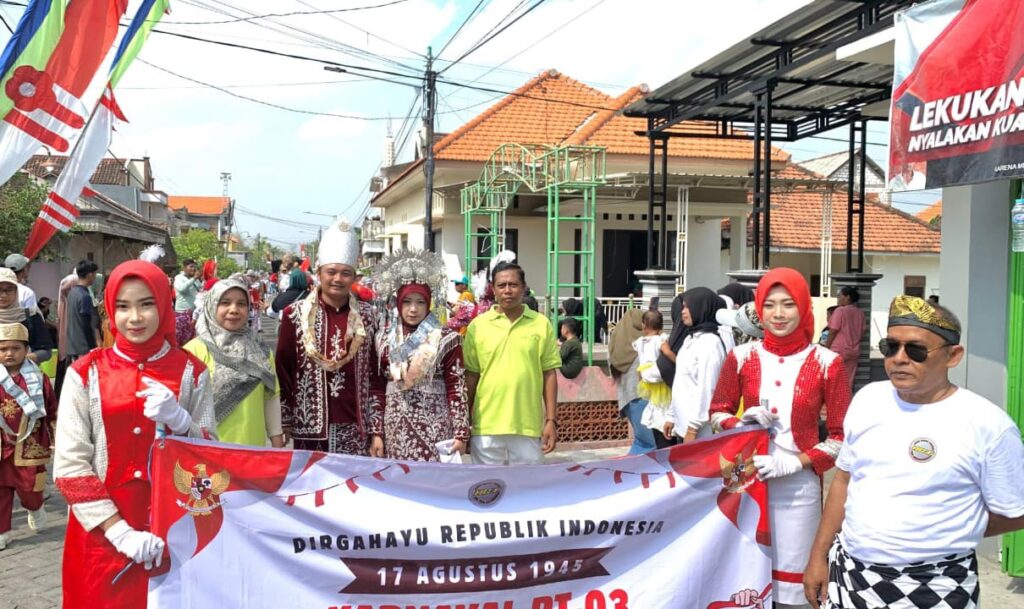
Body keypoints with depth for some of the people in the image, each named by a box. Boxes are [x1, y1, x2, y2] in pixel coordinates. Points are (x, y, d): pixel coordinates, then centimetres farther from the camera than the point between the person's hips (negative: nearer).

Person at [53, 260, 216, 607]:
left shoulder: (191, 372, -1)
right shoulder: (85, 373, -3)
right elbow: (69, 464, -7)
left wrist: (178, 419, -20)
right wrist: (121, 532, -15)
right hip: (100, 534, 0)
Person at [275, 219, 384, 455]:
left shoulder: (366, 316, 3)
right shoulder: (295, 314, -1)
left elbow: (376, 375, 3)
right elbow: (282, 370, 3)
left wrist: (377, 430, 0)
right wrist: (285, 421, 1)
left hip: (356, 429, 1)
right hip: (310, 427, -1)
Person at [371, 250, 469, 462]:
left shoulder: (446, 338, -4)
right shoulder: (385, 337, 8)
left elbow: (457, 388, -6)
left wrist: (461, 433, -9)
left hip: (434, 425, -3)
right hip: (395, 425, 3)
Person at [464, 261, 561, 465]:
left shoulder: (541, 324, 2)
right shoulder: (478, 326, 2)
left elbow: (549, 374, 5)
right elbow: (471, 376, 6)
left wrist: (551, 420, 1)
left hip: (528, 426, 0)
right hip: (486, 426, 0)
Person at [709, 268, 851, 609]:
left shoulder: (827, 363, -5)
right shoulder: (741, 357, 1)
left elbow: (843, 437, -3)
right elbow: (717, 414, 10)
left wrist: (793, 462, -15)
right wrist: (742, 422, -11)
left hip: (798, 486, -2)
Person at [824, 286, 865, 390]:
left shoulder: (840, 310, -11)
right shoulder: (860, 313, 5)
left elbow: (833, 332, -10)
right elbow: (862, 333, 11)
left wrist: (826, 348, -2)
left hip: (838, 350, -6)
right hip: (854, 351, 6)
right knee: (848, 382, 7)